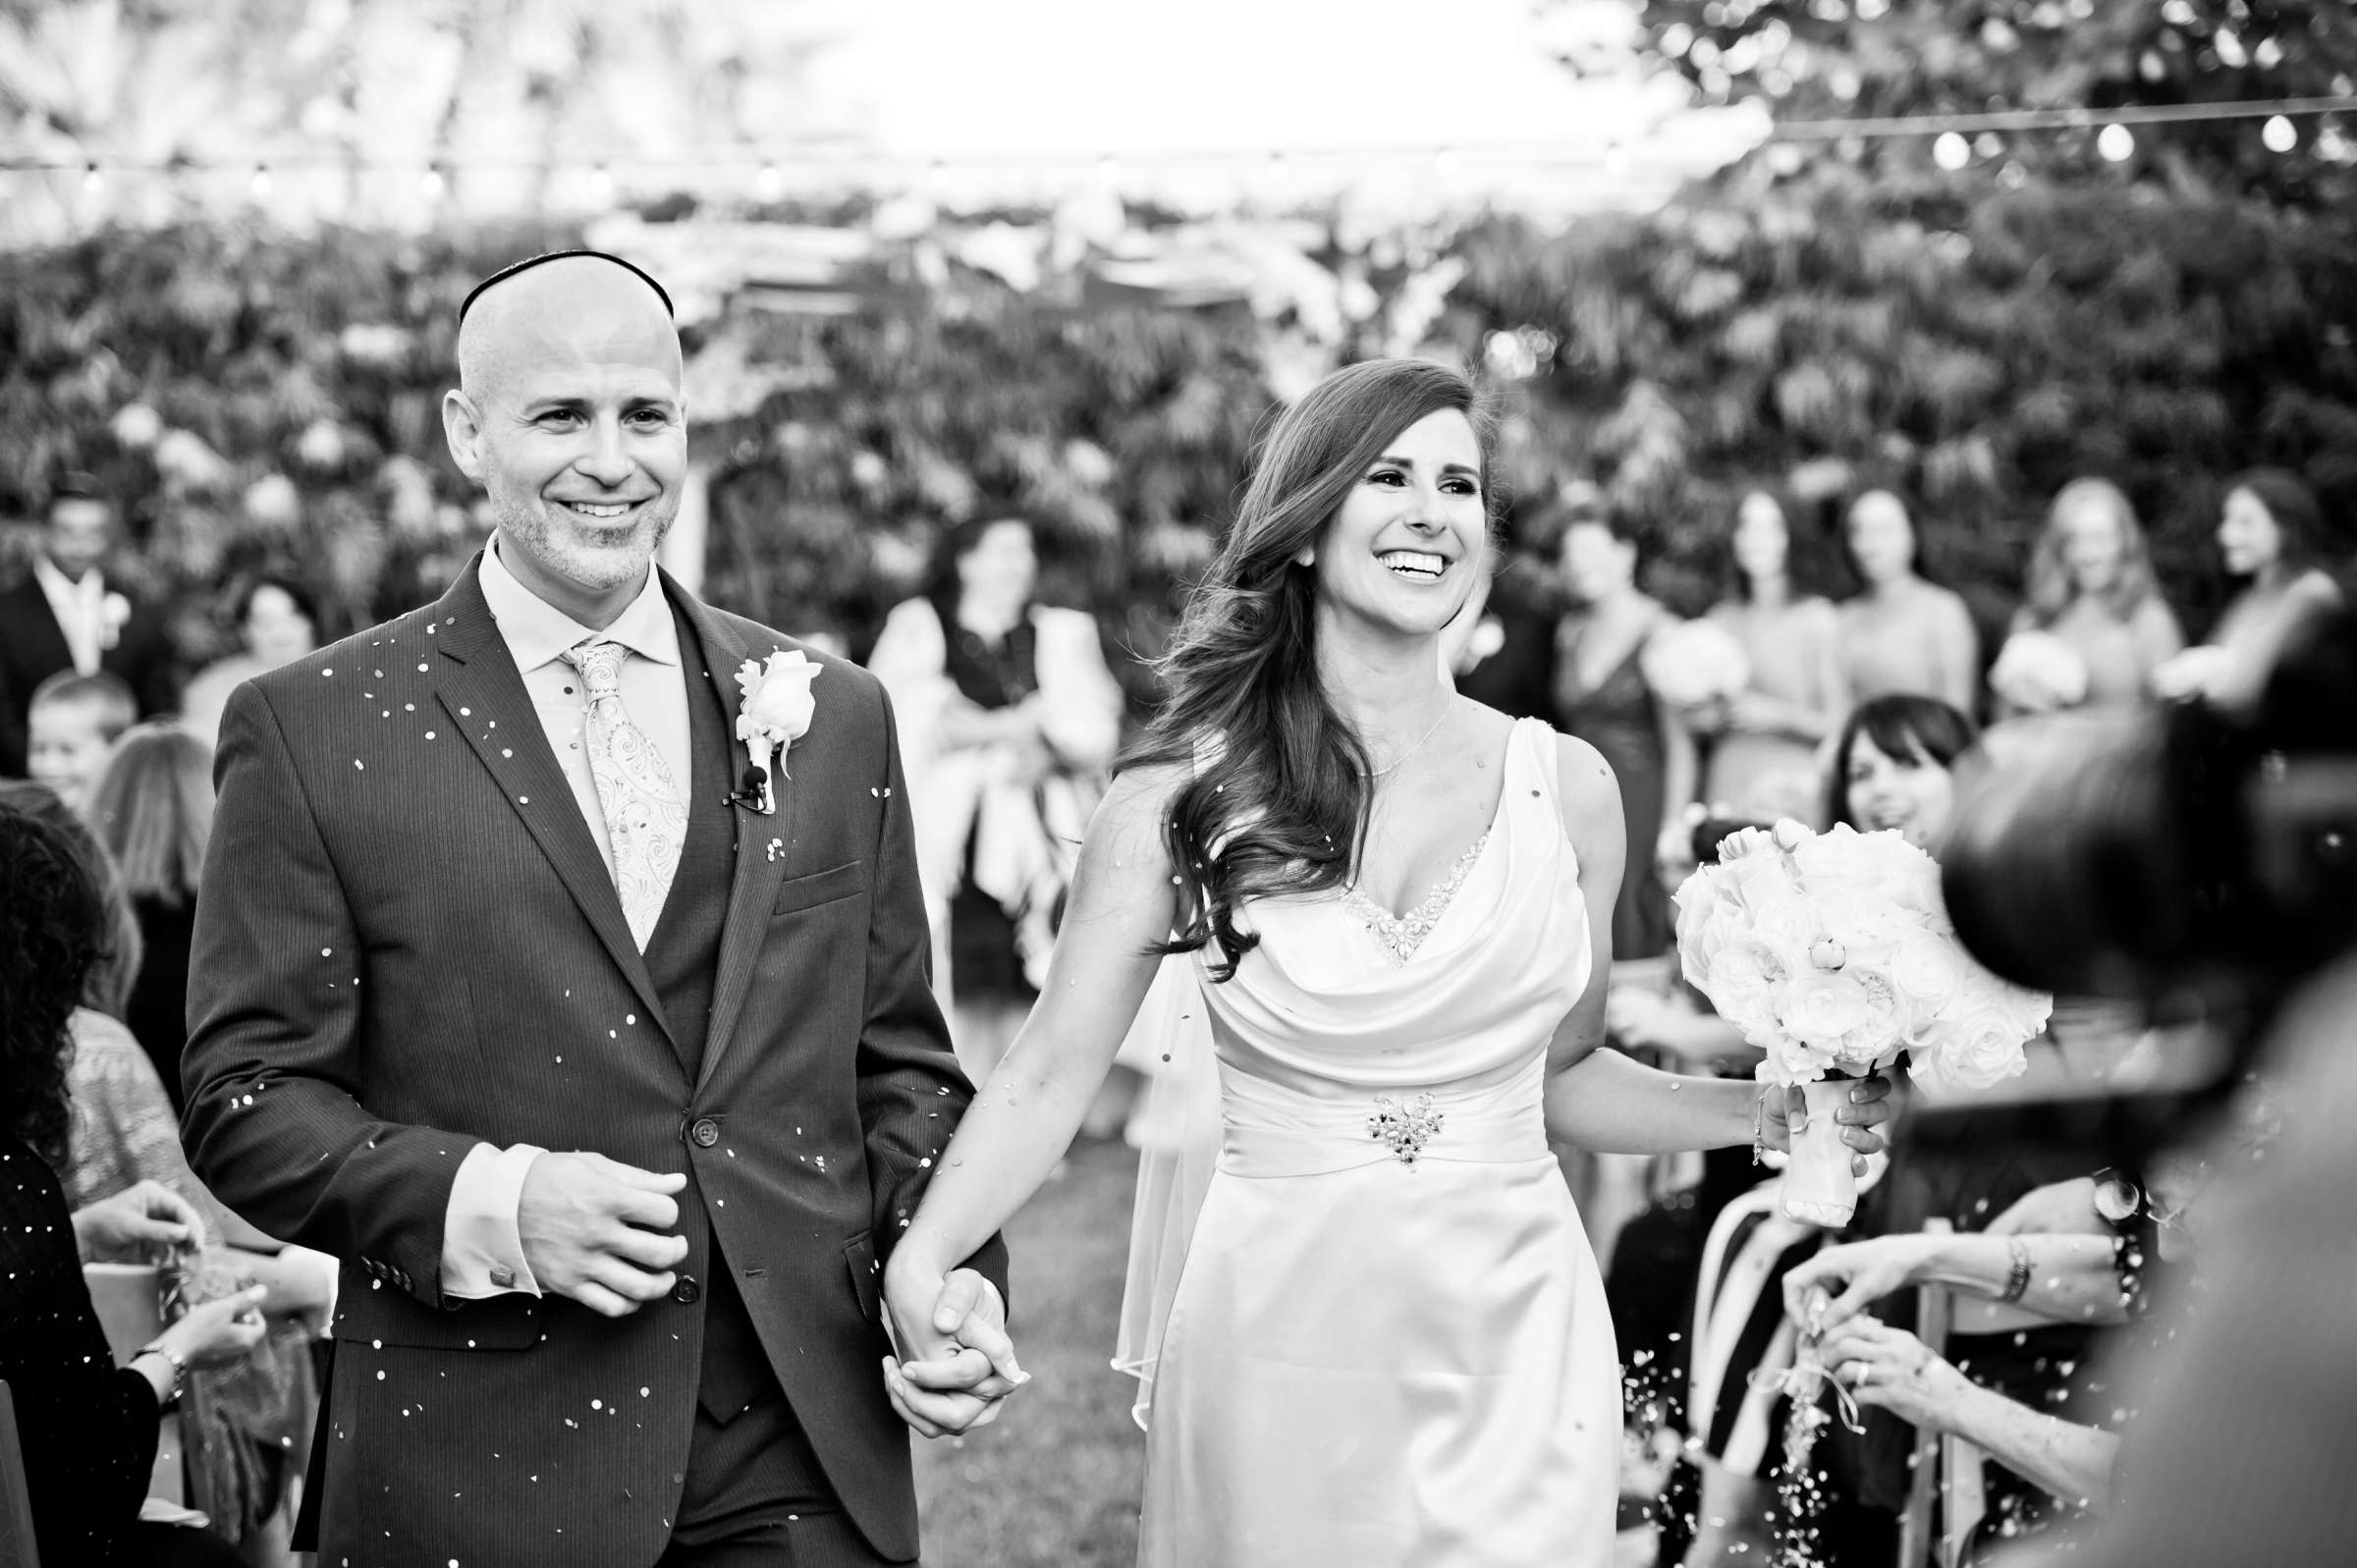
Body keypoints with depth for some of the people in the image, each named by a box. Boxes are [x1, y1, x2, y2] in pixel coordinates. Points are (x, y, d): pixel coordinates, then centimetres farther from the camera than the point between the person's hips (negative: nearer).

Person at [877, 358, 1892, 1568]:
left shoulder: (1566, 788, 2)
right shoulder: (1181, 799, -5)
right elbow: (1048, 1076, -7)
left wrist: (1766, 1111, 1)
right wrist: (922, 1264, -21)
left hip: (1513, 1342, 2)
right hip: (1278, 1343, -2)